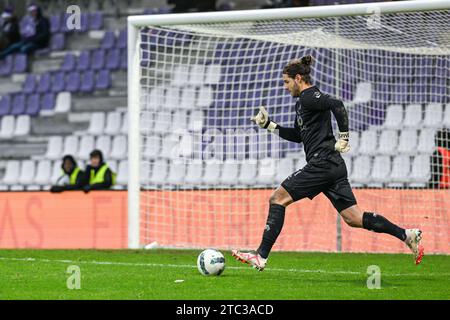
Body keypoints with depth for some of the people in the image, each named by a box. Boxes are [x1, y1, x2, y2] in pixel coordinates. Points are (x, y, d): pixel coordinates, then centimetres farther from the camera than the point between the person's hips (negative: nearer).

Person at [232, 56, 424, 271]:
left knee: (277, 199, -6)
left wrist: (343, 138, -20)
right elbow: (297, 136, 32)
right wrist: (268, 125, 26)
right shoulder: (303, 102, 23)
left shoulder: (309, 97, -7)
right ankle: (406, 235, 0)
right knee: (354, 218, 6)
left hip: (322, 164, -10)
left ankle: (261, 256, -9)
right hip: (333, 166, 10)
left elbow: (337, 105, -25)